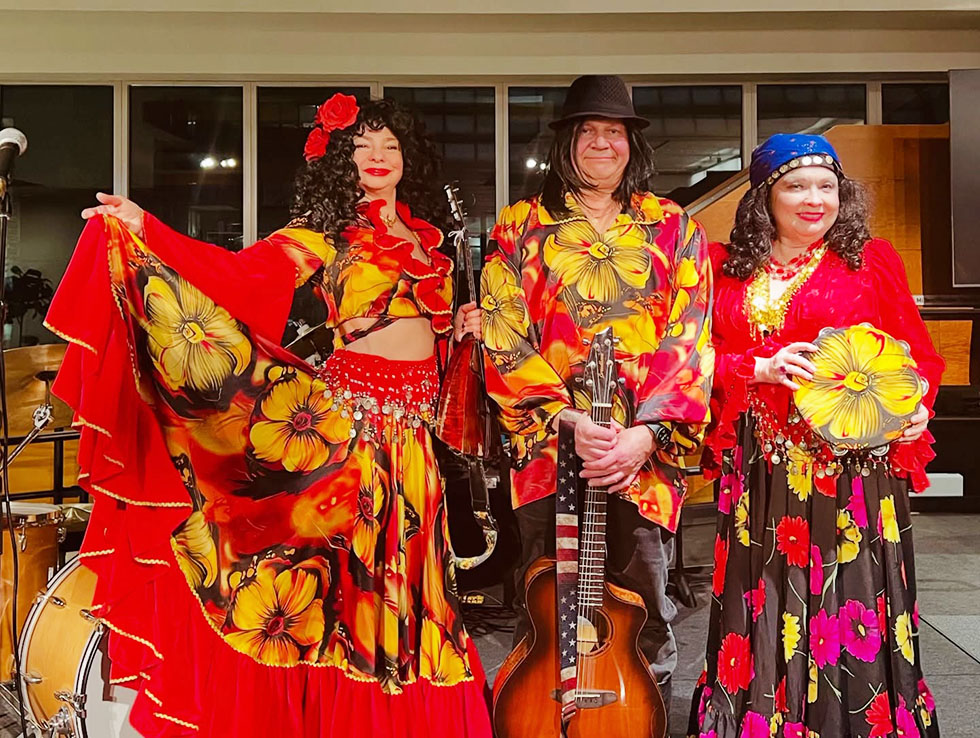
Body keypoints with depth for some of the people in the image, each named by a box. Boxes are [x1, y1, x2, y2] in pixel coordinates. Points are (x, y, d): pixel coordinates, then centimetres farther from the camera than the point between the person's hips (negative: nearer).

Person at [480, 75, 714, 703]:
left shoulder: (674, 229, 9)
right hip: (550, 440, 0)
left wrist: (647, 433, -13)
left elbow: (690, 340, 0)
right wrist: (567, 419, -14)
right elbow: (505, 338, -1)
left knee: (643, 604, 7)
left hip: (646, 447, 1)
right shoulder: (522, 226, 7)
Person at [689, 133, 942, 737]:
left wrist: (913, 408, -12)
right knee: (768, 606, 8)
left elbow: (915, 352, 7)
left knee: (851, 598, 3)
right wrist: (761, 369, -13)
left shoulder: (872, 260, 5)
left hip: (854, 466, -1)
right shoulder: (729, 268, 10)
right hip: (762, 470, 2)